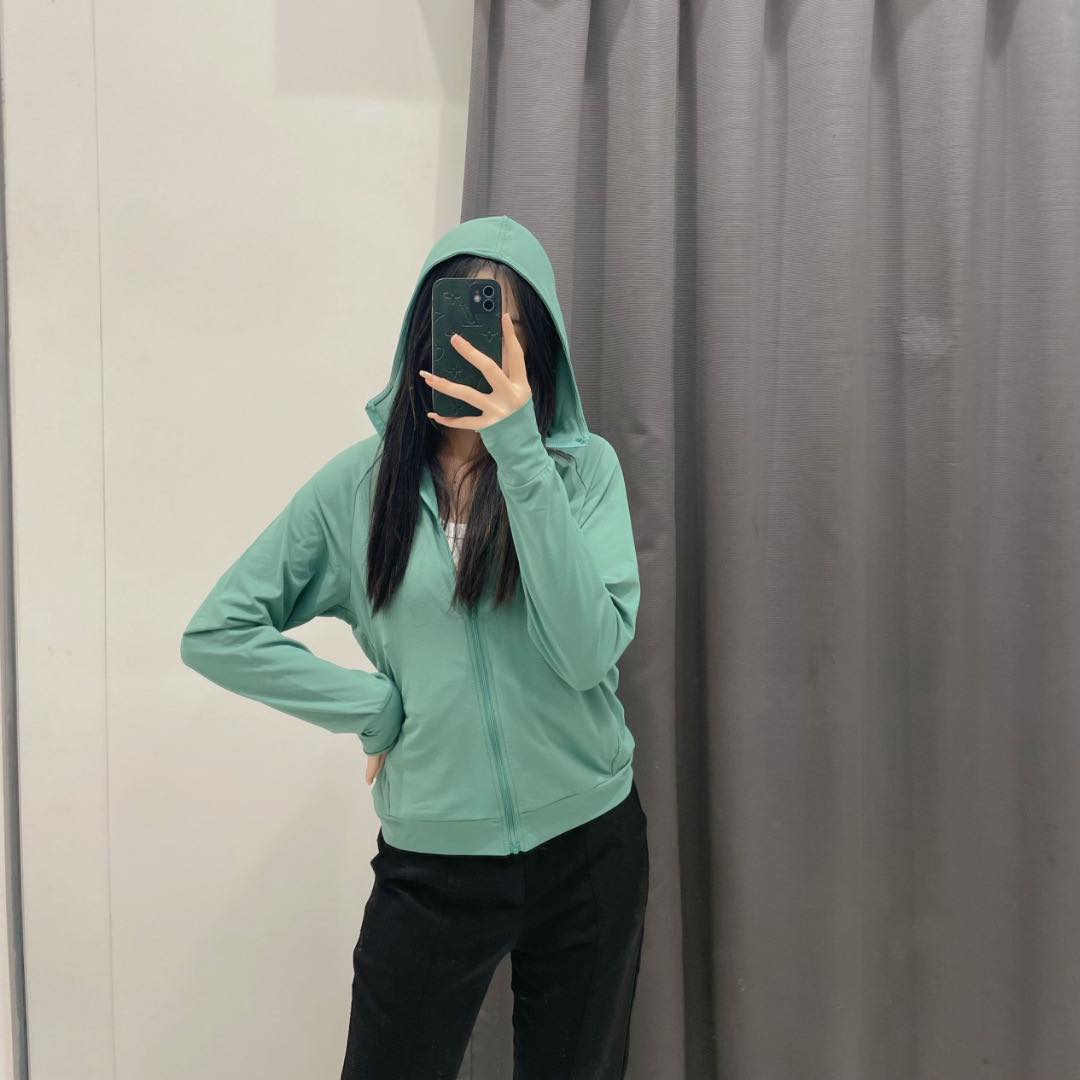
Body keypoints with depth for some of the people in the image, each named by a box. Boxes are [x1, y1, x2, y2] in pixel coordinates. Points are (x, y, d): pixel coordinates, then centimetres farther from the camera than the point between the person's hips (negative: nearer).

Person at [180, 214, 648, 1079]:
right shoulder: (361, 481, -5)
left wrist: (521, 458, -25)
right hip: (432, 856, -1)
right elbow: (216, 633, -2)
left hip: (589, 846, 1)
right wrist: (376, 708, -10)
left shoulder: (584, 465, -6)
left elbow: (587, 652, -19)